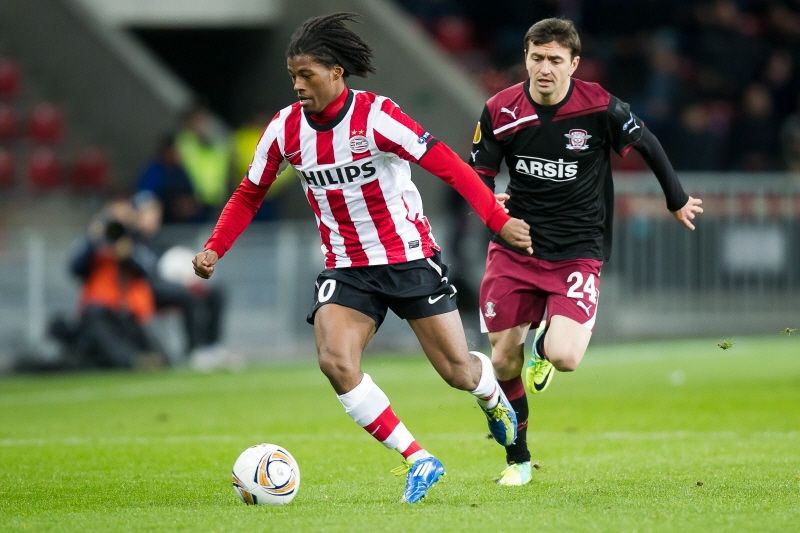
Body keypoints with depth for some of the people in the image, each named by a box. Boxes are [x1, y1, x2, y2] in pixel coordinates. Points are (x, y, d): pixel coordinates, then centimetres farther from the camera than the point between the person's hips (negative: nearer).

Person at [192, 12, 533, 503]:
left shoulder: (375, 116, -19)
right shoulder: (286, 128, -5)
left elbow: (448, 165, -21)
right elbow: (250, 194, 9)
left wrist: (499, 220, -28)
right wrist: (214, 249, -4)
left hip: (410, 258, -3)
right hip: (347, 268, 3)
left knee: (458, 372, 2)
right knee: (335, 361, -23)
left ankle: (491, 392, 43)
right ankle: (419, 461, -13)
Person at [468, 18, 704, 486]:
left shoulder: (601, 108, -13)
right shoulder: (500, 111, -8)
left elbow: (647, 144, 4)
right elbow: (477, 174, 3)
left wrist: (678, 200, 17)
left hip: (578, 251, -2)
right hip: (515, 249, 2)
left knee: (564, 357, -21)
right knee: (504, 362, 2)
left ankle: (546, 341, 20)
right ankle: (518, 459, 26)